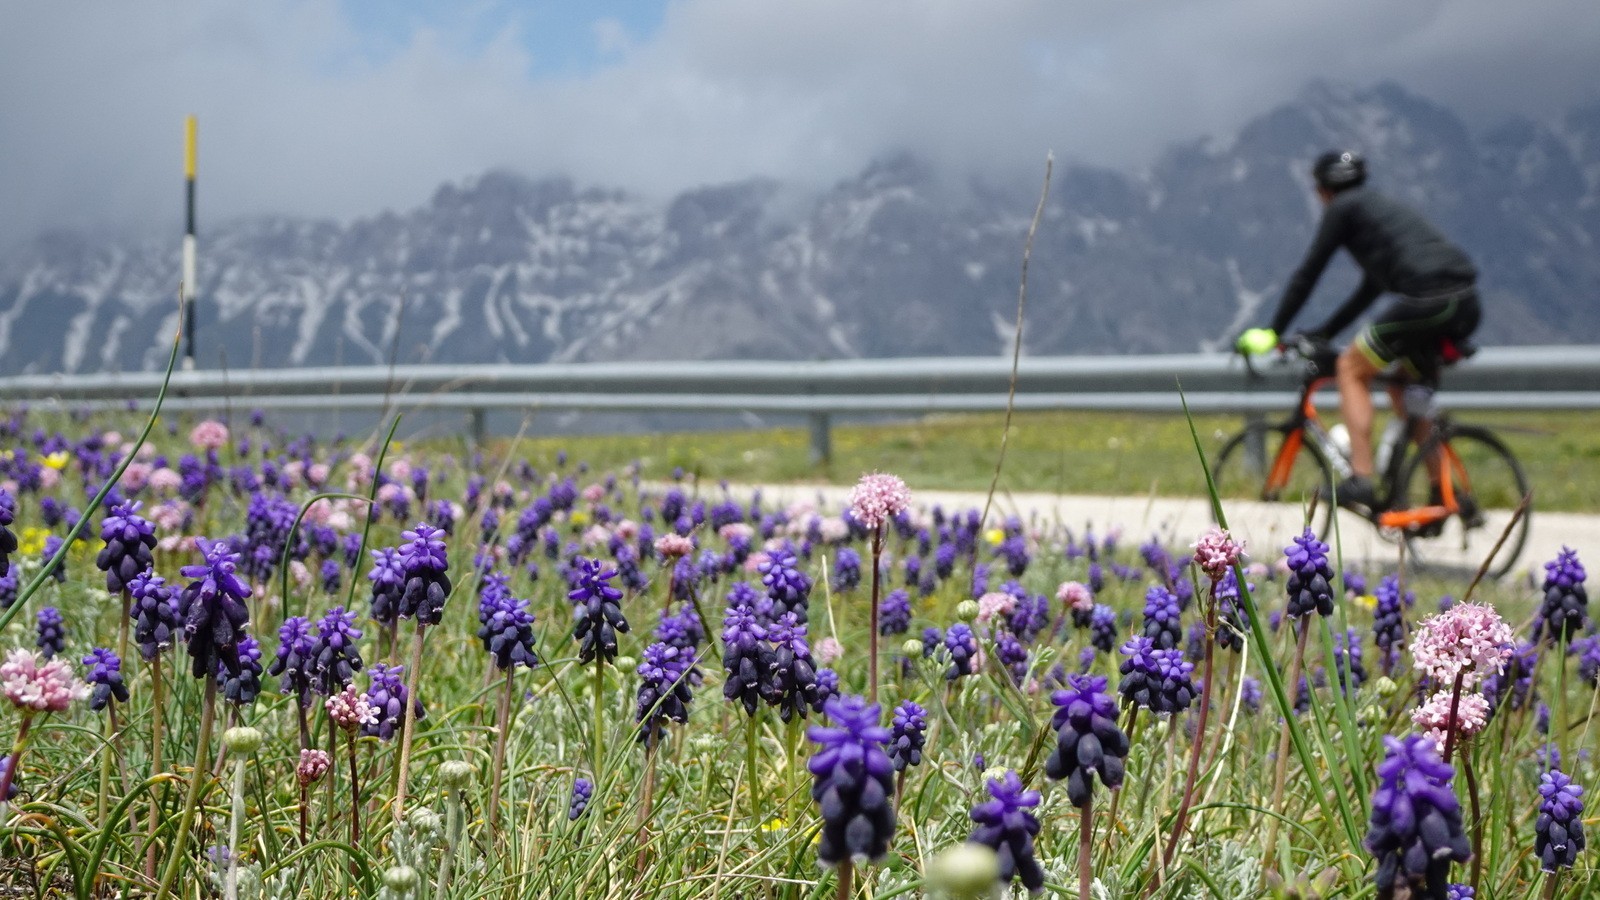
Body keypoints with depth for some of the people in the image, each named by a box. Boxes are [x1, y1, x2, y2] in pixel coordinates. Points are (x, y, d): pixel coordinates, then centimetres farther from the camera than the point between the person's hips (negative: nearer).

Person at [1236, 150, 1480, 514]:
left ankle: (1361, 483, -2)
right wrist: (1323, 333, 40)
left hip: (1426, 300, -8)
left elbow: (1307, 273, 6)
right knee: (1400, 382, 24)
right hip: (1467, 303, 8)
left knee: (1351, 369, 7)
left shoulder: (1343, 208, 7)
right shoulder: (1385, 207, 32)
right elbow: (1370, 289, 37)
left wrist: (1272, 332, 13)